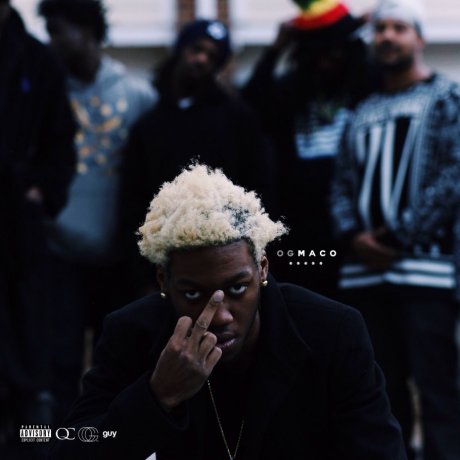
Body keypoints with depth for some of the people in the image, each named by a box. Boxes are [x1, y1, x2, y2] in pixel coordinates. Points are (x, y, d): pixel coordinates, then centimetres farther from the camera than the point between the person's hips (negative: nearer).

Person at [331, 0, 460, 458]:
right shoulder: (364, 111, 21)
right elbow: (344, 181, 17)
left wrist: (401, 236, -11)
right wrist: (353, 235, -3)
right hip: (366, 270, 6)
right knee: (383, 388, 9)